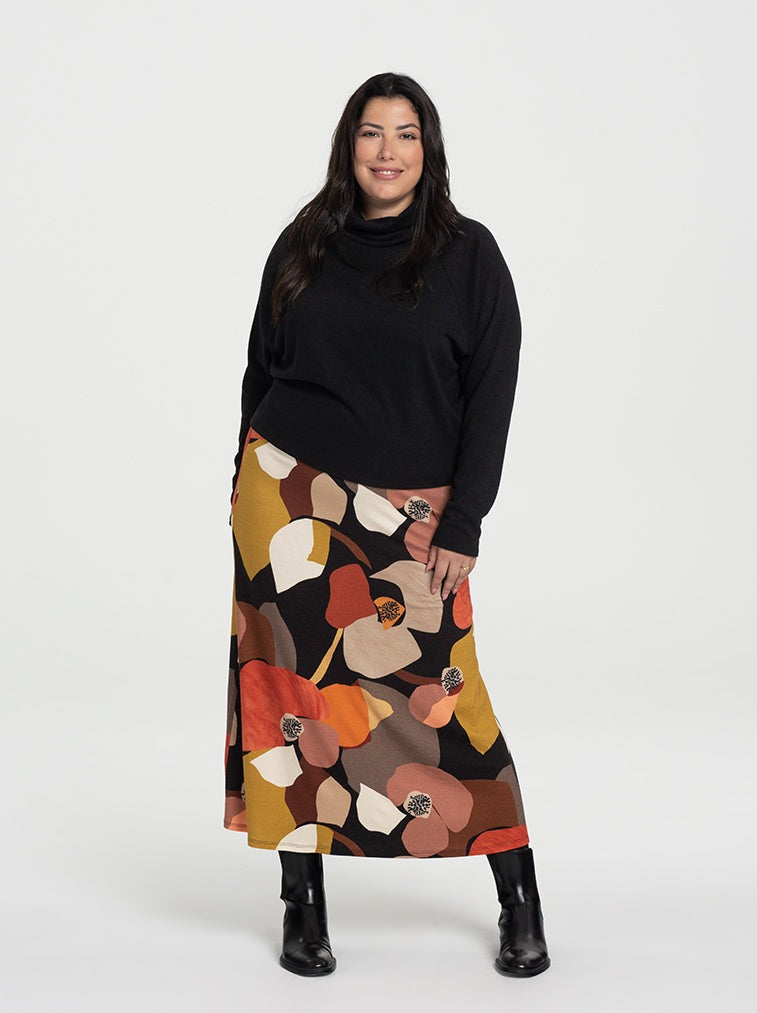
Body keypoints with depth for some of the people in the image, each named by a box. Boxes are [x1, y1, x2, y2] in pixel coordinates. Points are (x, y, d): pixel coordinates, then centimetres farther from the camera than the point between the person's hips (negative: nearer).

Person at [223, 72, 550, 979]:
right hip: (293, 498, 2)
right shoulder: (303, 247, 7)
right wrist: (248, 491, 13)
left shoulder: (468, 254, -1)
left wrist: (462, 528, -8)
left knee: (437, 693, -3)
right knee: (299, 686, 1)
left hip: (409, 516, -2)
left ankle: (520, 902, 11)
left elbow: (492, 392, -3)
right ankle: (303, 904, 12)